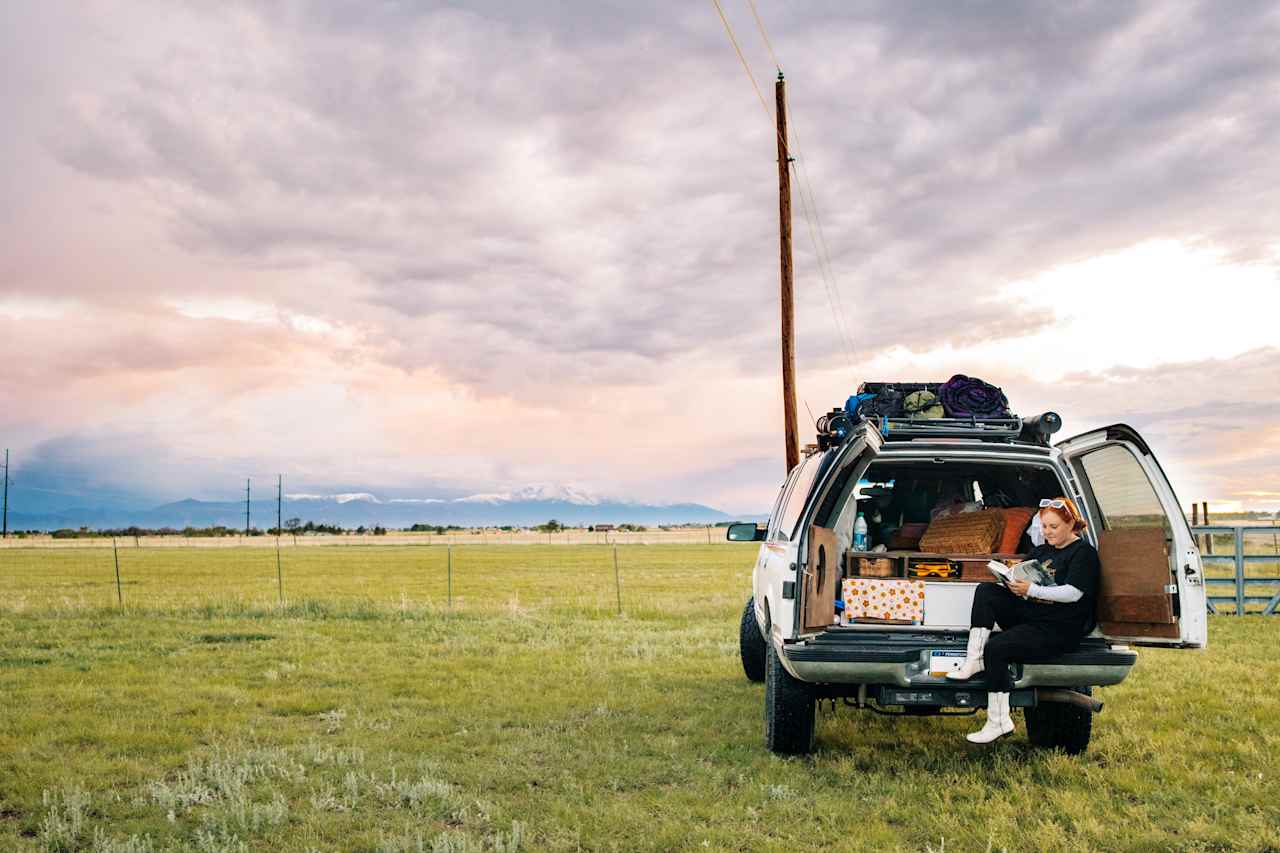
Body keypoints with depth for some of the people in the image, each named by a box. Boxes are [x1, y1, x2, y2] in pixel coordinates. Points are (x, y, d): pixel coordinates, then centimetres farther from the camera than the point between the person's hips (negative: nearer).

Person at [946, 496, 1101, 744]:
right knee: (986, 591, -11)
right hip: (1029, 615, 8)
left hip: (1059, 629, -8)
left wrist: (1032, 589, -22)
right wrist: (1014, 582, -6)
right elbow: (1025, 579, 19)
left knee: (996, 647, -26)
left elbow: (1073, 593, -16)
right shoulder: (1041, 551, 22)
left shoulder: (1084, 553, -3)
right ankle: (974, 661, -21)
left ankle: (999, 722, -19)